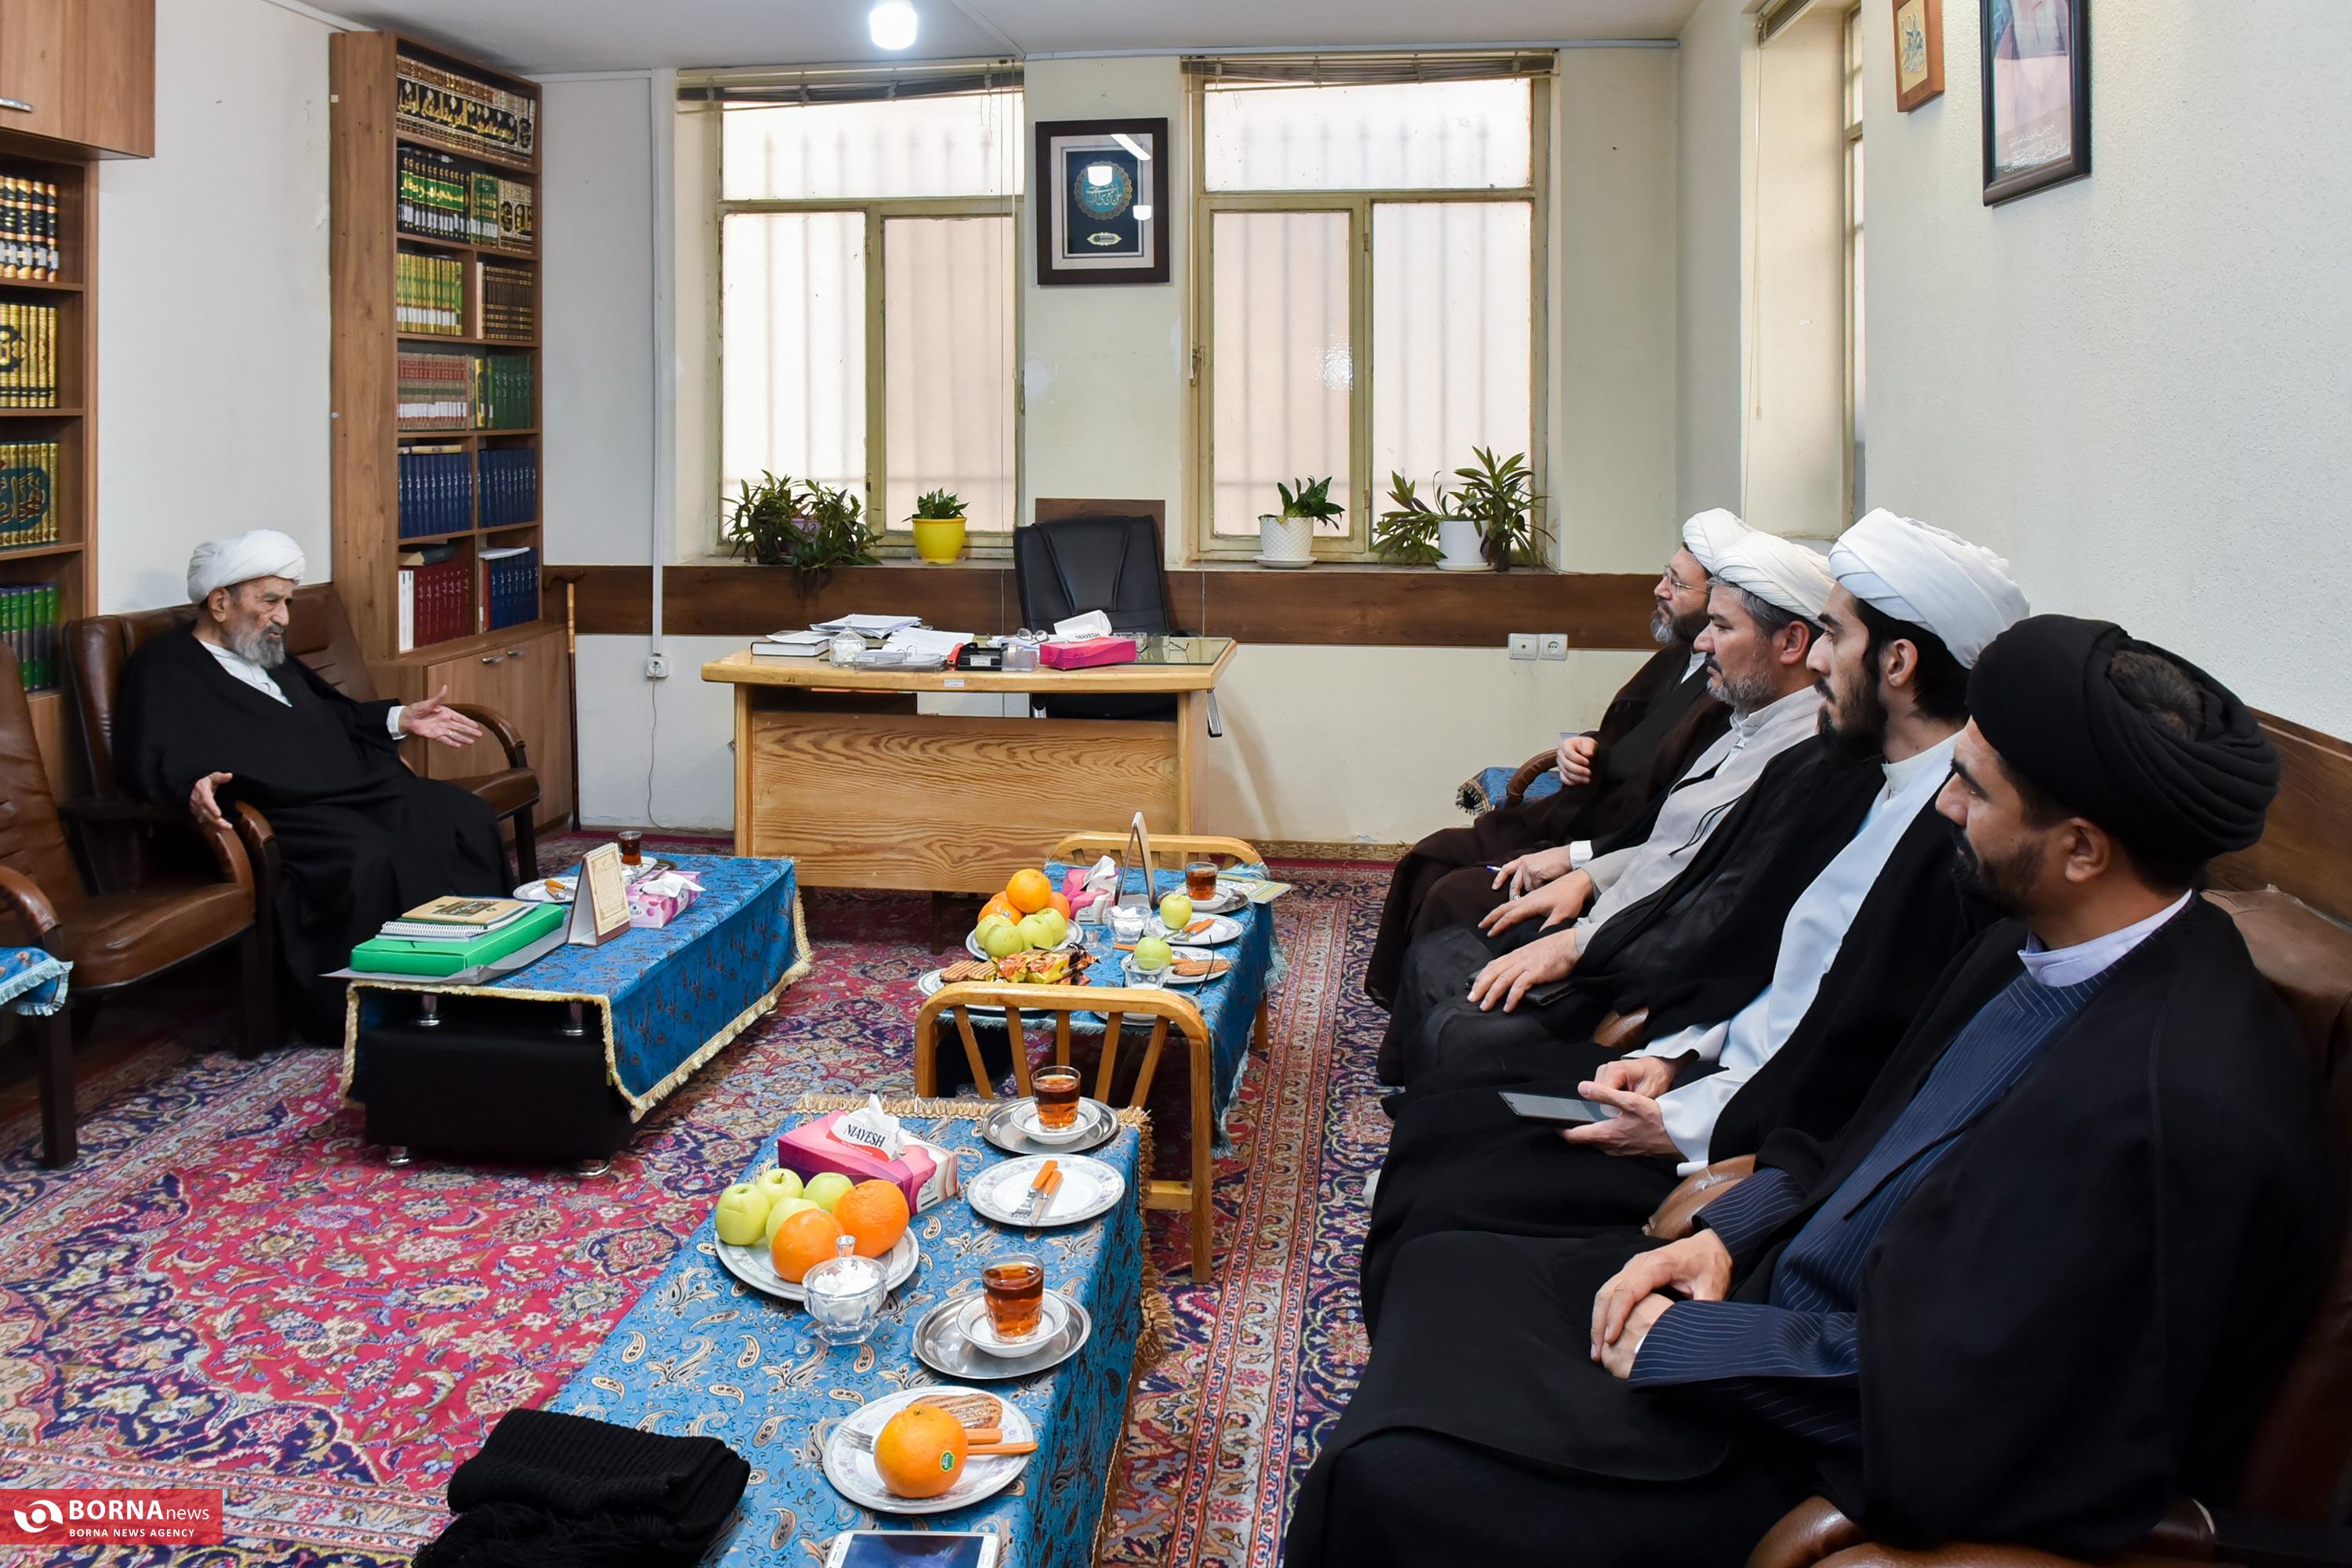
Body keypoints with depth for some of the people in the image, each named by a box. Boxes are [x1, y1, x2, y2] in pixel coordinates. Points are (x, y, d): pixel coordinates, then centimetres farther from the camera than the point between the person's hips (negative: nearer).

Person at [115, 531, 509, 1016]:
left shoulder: (270, 656, 28)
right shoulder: (164, 667, 3)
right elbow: (151, 760, -11)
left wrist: (399, 718, 30)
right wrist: (194, 784, -32)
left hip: (359, 789, 8)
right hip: (281, 814, -8)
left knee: (466, 817, -13)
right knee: (369, 858, -36)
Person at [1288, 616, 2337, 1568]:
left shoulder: (2185, 1109, -28)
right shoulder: (2039, 949, 1)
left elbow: (1935, 1440, -28)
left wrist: (1688, 1344, -16)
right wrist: (1725, 1234, 2)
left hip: (1835, 1468, -9)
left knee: (1389, 1480, -18)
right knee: (1446, 1270, 10)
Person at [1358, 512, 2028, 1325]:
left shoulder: (1963, 839, -22)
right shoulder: (1884, 786, 9)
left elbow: (1852, 1091, -24)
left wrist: (1687, 1132, -16)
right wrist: (1674, 1054, 4)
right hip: (1720, 1071, 10)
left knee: (1446, 1220, -19)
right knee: (1441, 1107, 9)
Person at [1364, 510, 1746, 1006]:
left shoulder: (1734, 701, -24)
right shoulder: (1679, 658, 7)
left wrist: (1573, 856, -23)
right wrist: (1585, 746, 2)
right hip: (1569, 820, 10)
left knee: (1454, 896, -17)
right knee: (1433, 855, 6)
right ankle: (1388, 993, 16)